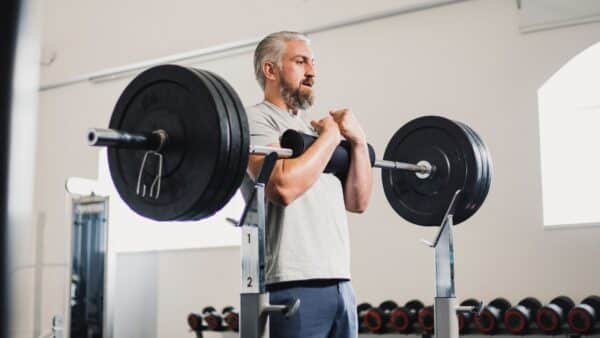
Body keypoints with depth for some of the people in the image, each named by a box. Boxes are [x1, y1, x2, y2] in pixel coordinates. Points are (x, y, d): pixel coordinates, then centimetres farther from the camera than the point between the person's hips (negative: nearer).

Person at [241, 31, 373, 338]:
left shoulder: (311, 126, 22)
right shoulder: (256, 120, -4)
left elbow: (357, 202, 18)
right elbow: (284, 186, -23)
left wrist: (358, 141, 6)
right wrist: (330, 136, -10)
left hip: (339, 285, 9)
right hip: (292, 287, -8)